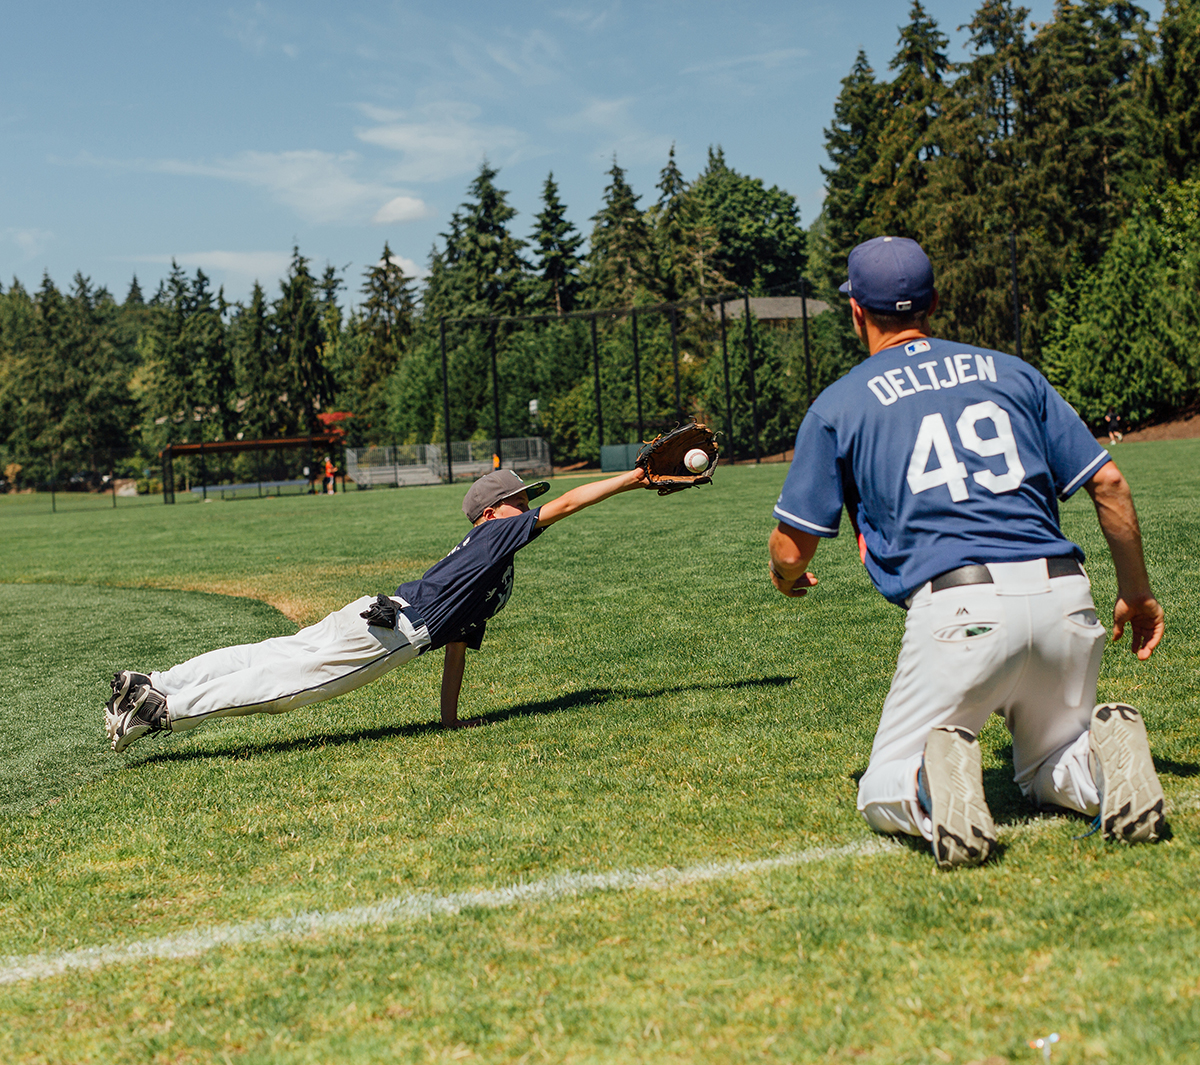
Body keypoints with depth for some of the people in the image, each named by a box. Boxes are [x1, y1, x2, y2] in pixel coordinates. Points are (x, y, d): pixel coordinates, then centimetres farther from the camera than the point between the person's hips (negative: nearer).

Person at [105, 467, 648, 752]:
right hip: (392, 626, -9)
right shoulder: (497, 533, 6)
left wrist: (450, 719, 29)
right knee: (290, 676, -14)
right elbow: (565, 503, 0)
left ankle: (147, 688, -4)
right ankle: (165, 709, -19)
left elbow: (457, 646, 31)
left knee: (272, 657, 1)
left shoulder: (485, 571, 29)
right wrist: (628, 480, 6)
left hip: (381, 617, 9)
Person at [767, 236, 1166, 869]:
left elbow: (792, 550, 10)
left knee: (883, 795, 13)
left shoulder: (839, 405, 10)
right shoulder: (1010, 372, 19)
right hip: (1065, 597, 4)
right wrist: (1137, 593, 26)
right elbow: (1108, 484, 15)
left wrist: (786, 579, 35)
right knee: (1046, 772, 26)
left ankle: (934, 788, -21)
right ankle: (1107, 753, -8)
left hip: (959, 609, -3)